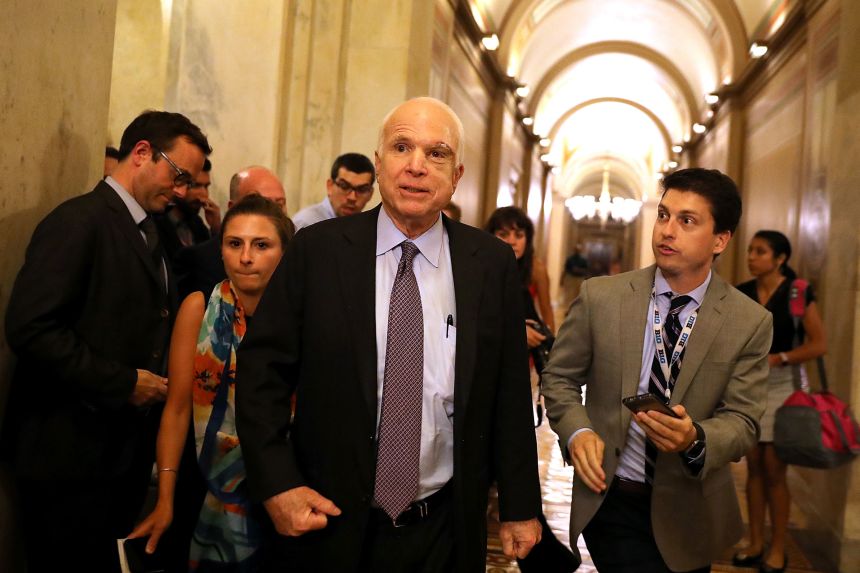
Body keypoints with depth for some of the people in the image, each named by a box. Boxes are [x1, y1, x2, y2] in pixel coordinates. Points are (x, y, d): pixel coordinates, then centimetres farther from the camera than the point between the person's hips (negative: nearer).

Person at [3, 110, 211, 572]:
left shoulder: (146, 231, 15)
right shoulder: (79, 220, -13)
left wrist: (157, 380, 3)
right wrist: (123, 383, -19)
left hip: (124, 450, 8)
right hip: (72, 451, -8)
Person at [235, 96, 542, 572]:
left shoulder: (493, 264, -2)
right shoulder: (317, 250, -6)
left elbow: (510, 394, 2)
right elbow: (263, 369, -3)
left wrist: (520, 507, 5)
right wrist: (276, 485, -10)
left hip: (444, 531, 2)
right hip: (331, 525, -1)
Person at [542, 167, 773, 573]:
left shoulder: (750, 323, -7)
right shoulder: (599, 297, -7)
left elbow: (741, 421, -9)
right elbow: (560, 378, 2)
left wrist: (694, 439, -30)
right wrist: (577, 431, -17)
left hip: (690, 512, 1)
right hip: (610, 499, -1)